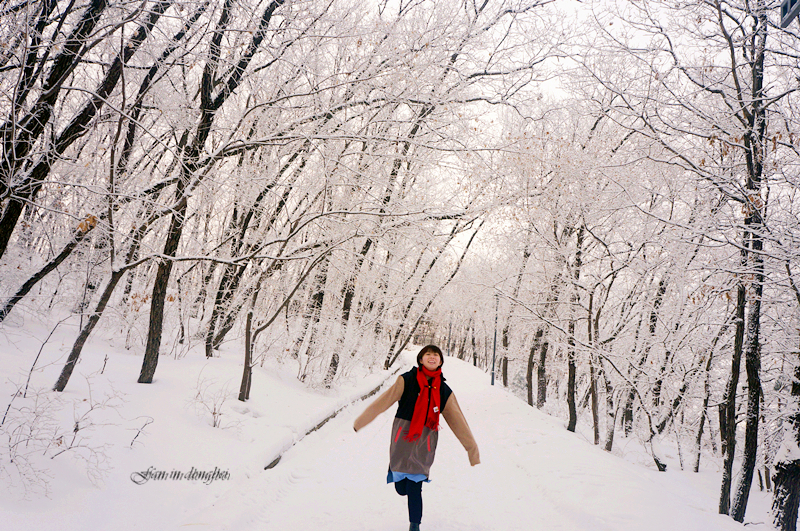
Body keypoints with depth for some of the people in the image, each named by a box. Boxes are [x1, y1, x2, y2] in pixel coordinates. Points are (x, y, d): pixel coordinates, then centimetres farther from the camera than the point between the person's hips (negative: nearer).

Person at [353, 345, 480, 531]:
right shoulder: (406, 380, -4)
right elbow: (383, 401, -5)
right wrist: (360, 422, -6)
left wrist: (472, 449, 6)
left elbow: (459, 423, 6)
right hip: (401, 438, -1)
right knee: (401, 489, 4)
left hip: (424, 443, 1)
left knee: (414, 489, -1)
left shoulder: (444, 391, 3)